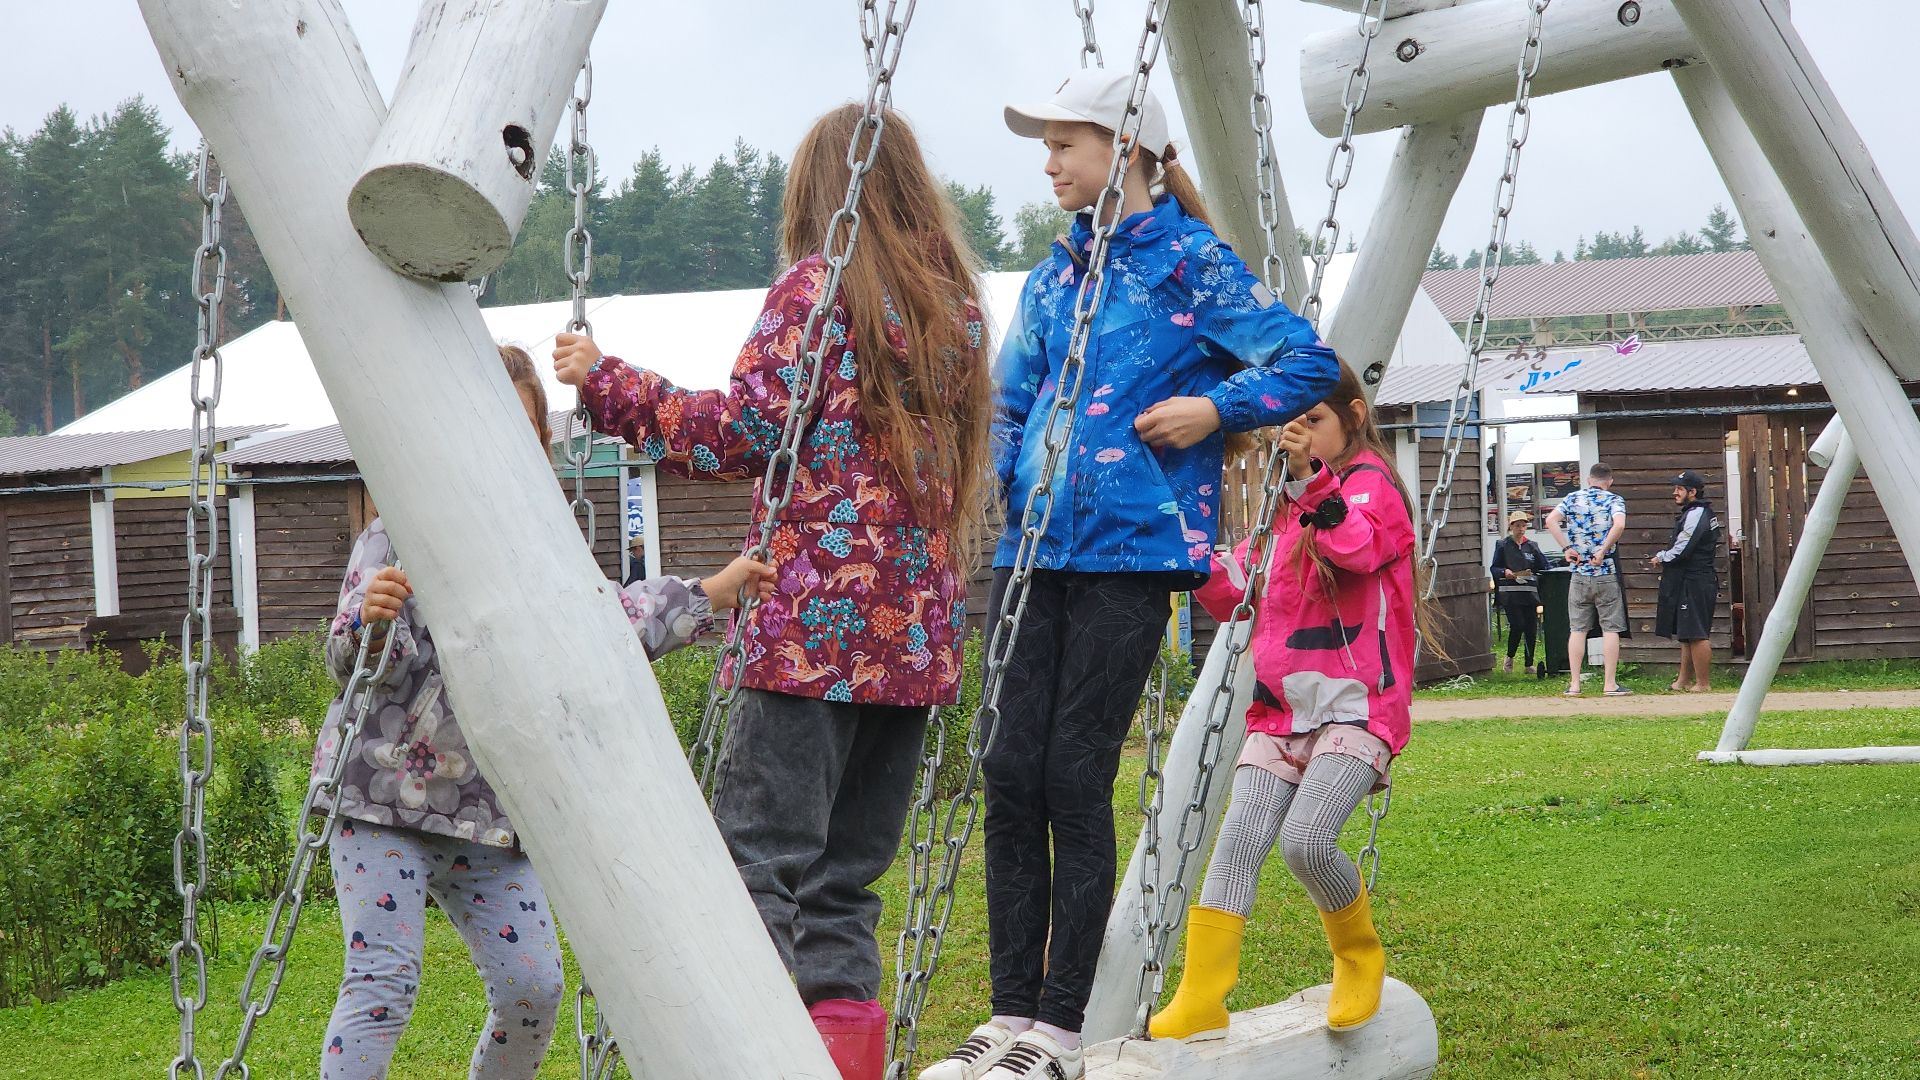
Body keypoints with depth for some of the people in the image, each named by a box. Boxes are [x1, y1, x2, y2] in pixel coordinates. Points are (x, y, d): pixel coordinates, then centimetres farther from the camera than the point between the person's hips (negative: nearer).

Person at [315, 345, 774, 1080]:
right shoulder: (401, 533, -9)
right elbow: (351, 659, -17)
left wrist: (710, 596, 13)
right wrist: (371, 624, -40)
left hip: (488, 811, 6)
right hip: (384, 796, -5)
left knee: (533, 986, 3)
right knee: (383, 979, -13)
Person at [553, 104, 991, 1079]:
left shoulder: (816, 285, -3)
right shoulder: (951, 303, 17)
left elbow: (744, 432, -9)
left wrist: (606, 383, -2)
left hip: (817, 625, -7)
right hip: (915, 633, 7)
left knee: (759, 859, -9)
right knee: (847, 879, 10)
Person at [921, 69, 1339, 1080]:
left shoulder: (1189, 257, -1)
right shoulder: (1052, 277, 18)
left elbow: (1307, 362, -3)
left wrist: (1213, 407, -13)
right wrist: (990, 484, 7)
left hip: (1131, 545, -6)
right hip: (1034, 543, 6)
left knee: (1076, 777, -7)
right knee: (1010, 772, 0)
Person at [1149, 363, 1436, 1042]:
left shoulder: (1369, 482, -2)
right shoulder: (1282, 504, 19)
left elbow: (1360, 547, -25)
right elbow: (1239, 597, 24)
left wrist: (1312, 480, -37)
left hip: (1357, 707, -7)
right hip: (1280, 710, 7)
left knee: (1305, 840, -22)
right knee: (1238, 842, -8)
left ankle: (1359, 955, 6)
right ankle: (1200, 1002, -11)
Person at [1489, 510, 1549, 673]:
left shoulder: (1531, 546, 13)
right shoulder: (1503, 545, 5)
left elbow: (1543, 568, 11)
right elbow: (1493, 568, 3)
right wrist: (1504, 572, -15)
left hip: (1529, 592, 3)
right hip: (1510, 593, -3)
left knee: (1531, 628, 0)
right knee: (1517, 625, -14)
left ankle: (1529, 664, 10)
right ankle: (1510, 657, 10)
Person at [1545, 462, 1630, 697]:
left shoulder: (1573, 499, 6)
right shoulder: (1614, 500, -2)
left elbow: (1550, 520, -9)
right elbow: (1619, 525, -23)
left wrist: (1567, 548, -7)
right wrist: (1603, 551, -16)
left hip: (1579, 573, 3)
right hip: (1607, 574, -3)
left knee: (1577, 629, 7)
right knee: (1610, 629, 3)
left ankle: (1574, 684, 6)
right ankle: (1610, 684, 1)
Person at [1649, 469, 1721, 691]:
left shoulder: (1696, 515, -15)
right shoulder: (1703, 513, 18)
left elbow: (1682, 550, -20)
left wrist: (1661, 558, -3)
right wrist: (1665, 559, 10)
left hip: (1694, 583, -11)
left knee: (1696, 635, -7)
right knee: (1686, 635, 15)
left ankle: (1702, 683, -4)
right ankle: (1684, 681, 21)